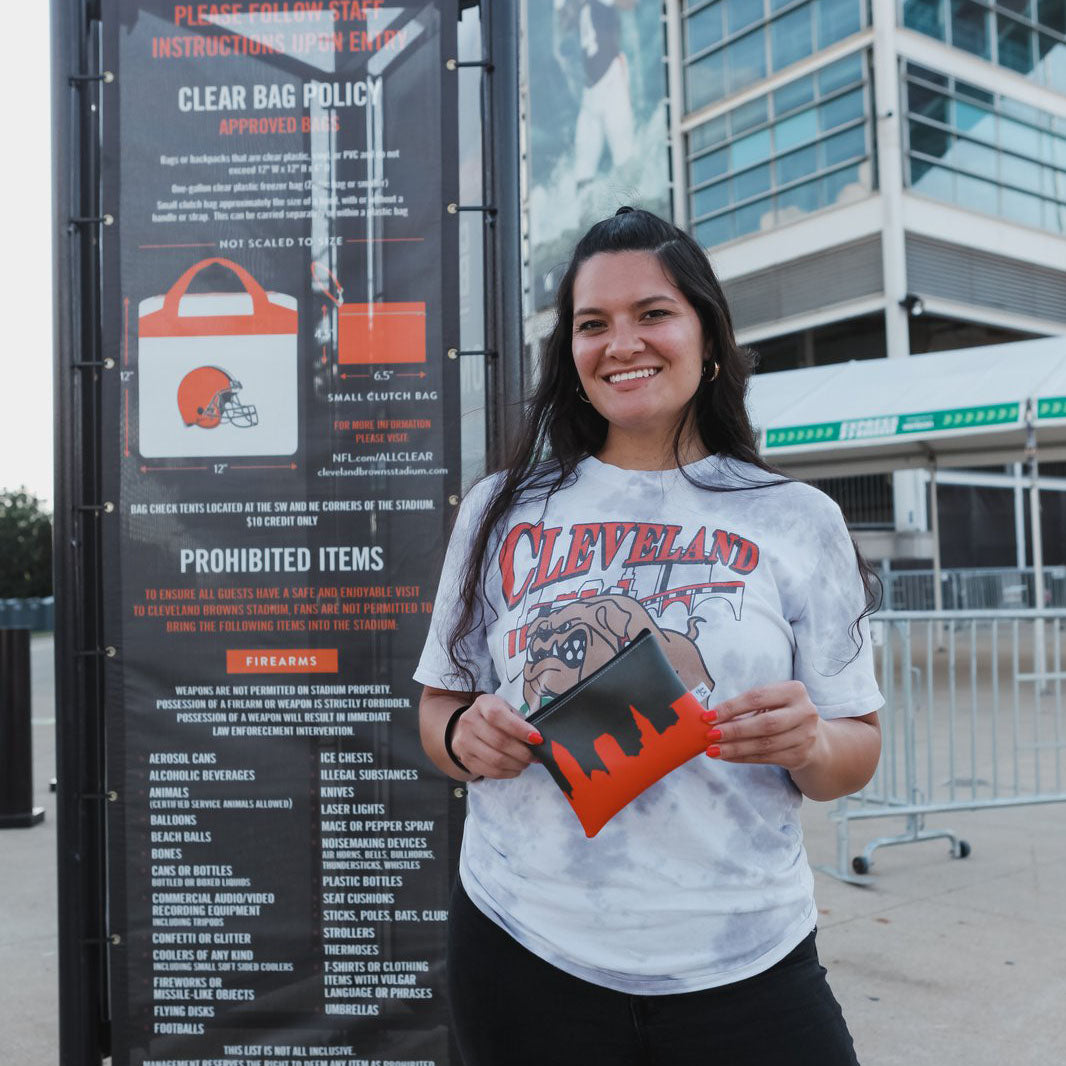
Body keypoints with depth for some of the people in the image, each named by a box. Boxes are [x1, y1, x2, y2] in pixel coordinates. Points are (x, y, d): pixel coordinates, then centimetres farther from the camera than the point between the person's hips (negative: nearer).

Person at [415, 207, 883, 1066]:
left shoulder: (798, 520, 1)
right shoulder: (502, 512, 4)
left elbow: (856, 754, 3)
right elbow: (441, 702, 11)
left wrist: (810, 744, -19)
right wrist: (463, 735, -11)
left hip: (741, 957, 0)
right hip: (524, 950, 1)